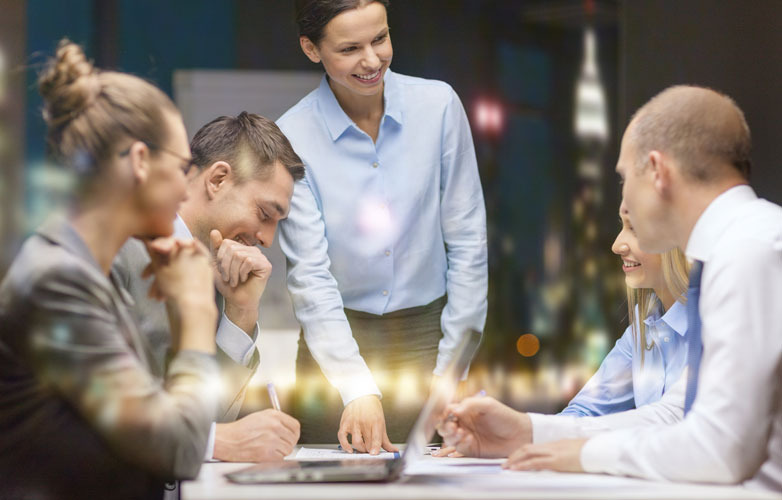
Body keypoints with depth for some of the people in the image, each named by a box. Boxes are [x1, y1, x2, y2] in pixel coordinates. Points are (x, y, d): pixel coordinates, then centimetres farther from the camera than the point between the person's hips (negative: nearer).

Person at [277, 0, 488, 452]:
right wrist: (358, 391, -24)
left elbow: (468, 243, 0)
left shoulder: (438, 105, -4)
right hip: (337, 343, -1)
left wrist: (450, 372, -3)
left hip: (428, 334, 1)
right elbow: (310, 276, -13)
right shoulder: (291, 139, -9)